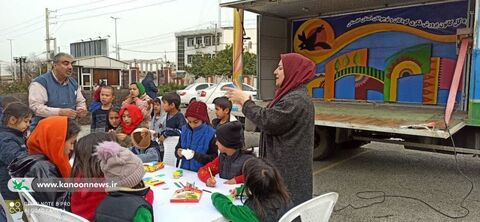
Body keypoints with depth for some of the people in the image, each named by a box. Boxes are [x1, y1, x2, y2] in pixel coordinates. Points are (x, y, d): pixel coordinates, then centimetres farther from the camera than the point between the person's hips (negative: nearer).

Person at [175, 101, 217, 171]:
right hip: (184, 170, 0)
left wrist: (197, 155, -21)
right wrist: (178, 152, -7)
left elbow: (214, 158, -10)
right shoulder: (185, 130, 3)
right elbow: (178, 148, 15)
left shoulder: (210, 134, -10)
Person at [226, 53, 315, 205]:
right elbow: (271, 116, 15)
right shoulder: (294, 96, 13)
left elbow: (267, 121, -21)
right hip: (284, 164, 10)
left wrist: (245, 101, -10)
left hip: (288, 169, -10)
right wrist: (245, 102, 10)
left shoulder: (296, 99, -21)